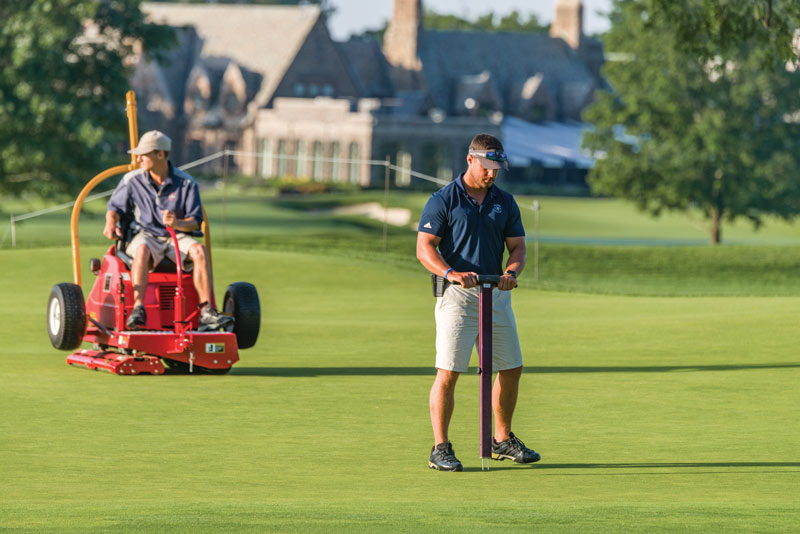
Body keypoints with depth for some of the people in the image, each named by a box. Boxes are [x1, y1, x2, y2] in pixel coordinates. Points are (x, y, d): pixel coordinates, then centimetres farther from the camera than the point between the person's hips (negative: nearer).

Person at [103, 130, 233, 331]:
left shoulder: (186, 183, -1)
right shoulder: (132, 181, 3)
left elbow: (195, 222, -1)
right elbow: (115, 207, 12)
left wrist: (177, 223, -23)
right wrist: (111, 223, -11)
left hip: (177, 237, 1)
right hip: (146, 236, -1)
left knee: (198, 250, -31)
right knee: (142, 250, -37)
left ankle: (207, 311, -32)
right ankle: (138, 308, -46)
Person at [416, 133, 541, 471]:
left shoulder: (505, 203, 12)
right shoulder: (443, 200, -2)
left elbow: (517, 247, 11)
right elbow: (425, 248, -7)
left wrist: (512, 272, -11)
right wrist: (451, 273, -24)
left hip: (497, 294, 5)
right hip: (457, 294, -5)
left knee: (511, 368, 9)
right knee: (448, 372, -11)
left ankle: (502, 440, 26)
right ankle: (440, 449, -6)